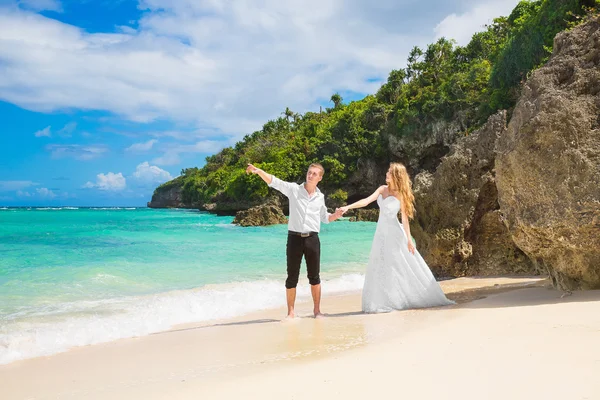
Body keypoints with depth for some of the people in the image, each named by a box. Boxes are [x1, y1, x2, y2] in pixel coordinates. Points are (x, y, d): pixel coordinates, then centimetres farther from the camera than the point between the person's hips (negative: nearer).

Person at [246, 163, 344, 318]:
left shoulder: (320, 196, 10)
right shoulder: (293, 189, 0)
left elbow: (324, 218, 23)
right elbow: (273, 181, -12)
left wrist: (336, 215, 2)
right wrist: (258, 171, -28)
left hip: (312, 239, 2)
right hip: (294, 237, -2)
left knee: (314, 276, 9)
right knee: (292, 277, 3)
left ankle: (317, 310, 21)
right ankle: (290, 312, 13)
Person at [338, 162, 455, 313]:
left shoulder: (400, 194, -8)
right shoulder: (382, 189, 5)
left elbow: (405, 218, -10)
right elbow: (366, 201, -1)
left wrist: (409, 239, -12)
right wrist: (348, 207, -13)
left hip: (394, 232, -5)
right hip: (381, 232, 5)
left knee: (405, 266, -2)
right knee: (381, 268, 5)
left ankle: (420, 298, 11)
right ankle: (385, 302, 14)